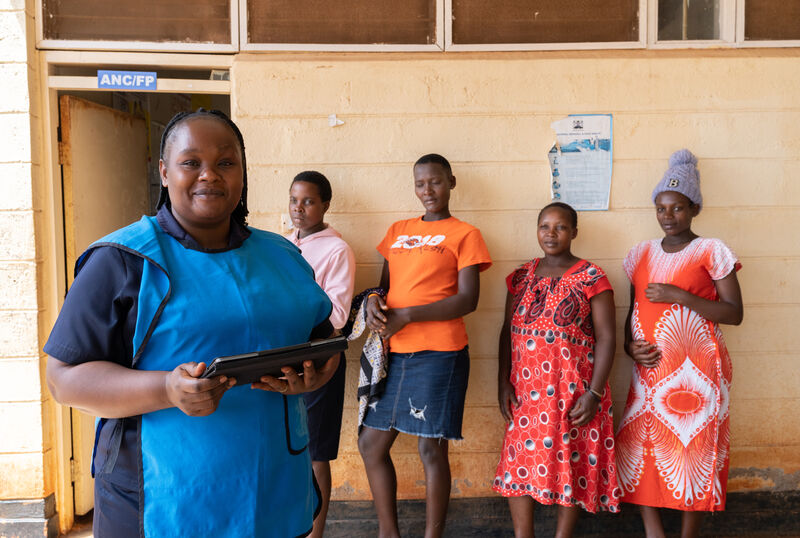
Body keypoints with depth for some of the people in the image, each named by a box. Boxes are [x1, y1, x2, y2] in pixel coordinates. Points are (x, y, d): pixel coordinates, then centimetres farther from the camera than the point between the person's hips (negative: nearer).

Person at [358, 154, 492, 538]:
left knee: (431, 448, 0)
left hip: (438, 355, -6)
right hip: (393, 353, 6)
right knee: (371, 443, 10)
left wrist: (405, 315, -15)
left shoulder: (464, 234, 0)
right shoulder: (397, 231, 17)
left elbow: (467, 300, -9)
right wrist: (374, 300, -4)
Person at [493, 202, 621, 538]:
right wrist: (503, 382, 2)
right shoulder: (521, 277, 8)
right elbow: (507, 331, 10)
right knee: (518, 462, 7)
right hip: (525, 390, 4)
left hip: (572, 390, -4)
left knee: (571, 462, 6)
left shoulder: (592, 278, -5)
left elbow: (606, 338, -7)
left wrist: (594, 393, -13)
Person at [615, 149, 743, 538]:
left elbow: (734, 313, -7)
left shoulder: (711, 251, -2)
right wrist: (630, 345, -2)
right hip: (649, 368, 4)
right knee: (639, 448, 1)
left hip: (695, 371, -4)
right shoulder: (641, 254, 12)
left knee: (693, 451, 1)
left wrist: (678, 295, -16)